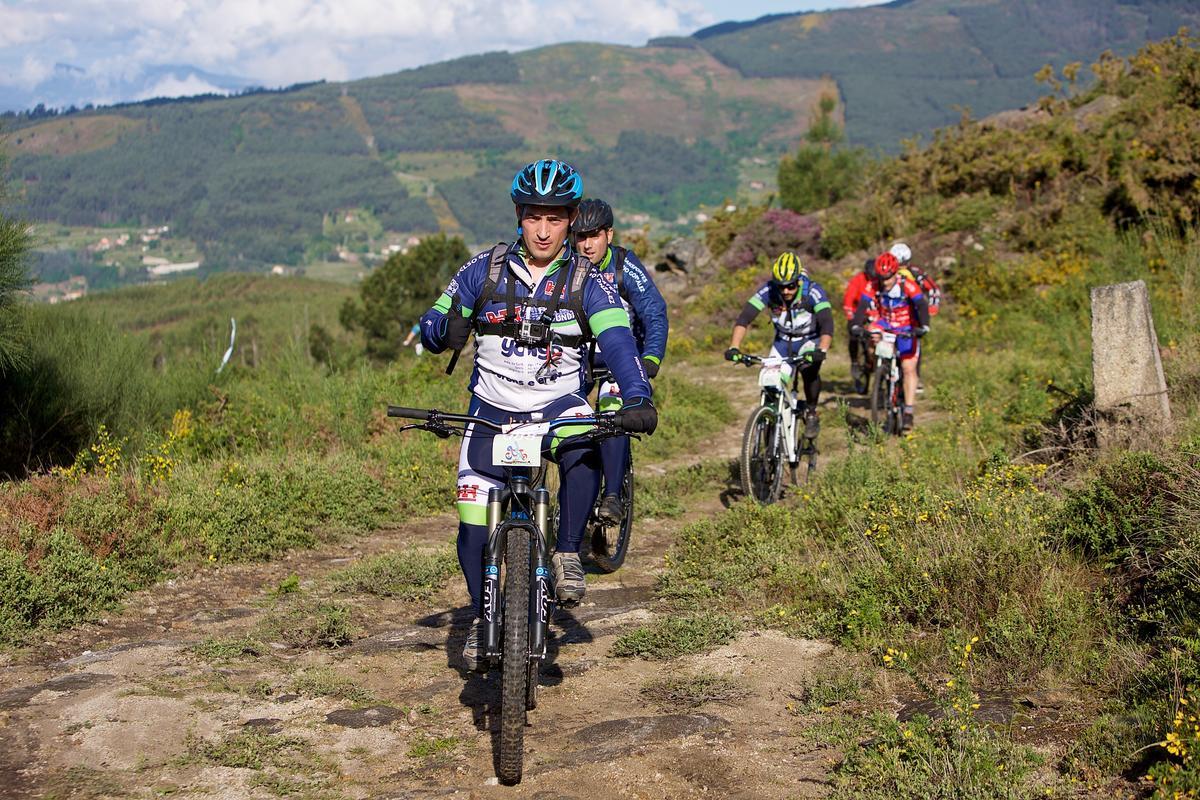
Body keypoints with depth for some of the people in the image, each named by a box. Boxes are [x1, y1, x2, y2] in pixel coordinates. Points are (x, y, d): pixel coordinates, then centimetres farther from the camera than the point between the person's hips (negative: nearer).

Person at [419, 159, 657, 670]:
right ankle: (482, 617, 18)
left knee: (585, 451, -35)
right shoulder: (485, 269, -3)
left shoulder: (587, 282, -7)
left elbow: (618, 340, -22)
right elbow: (430, 329, -4)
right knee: (473, 521, -5)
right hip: (492, 411, 2)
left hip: (559, 407, -2)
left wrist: (638, 398, -40)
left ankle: (568, 553, -14)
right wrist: (446, 329, -30)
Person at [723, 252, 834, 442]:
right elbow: (744, 318, -29)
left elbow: (827, 323, -39)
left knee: (809, 370, -30)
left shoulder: (812, 291, -30)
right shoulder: (768, 291, -24)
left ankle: (811, 414, -8)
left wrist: (821, 351, -56)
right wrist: (734, 347, -43)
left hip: (810, 340, -3)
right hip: (783, 340, 3)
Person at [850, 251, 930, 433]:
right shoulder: (872, 287, -16)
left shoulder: (908, 286, -24)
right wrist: (855, 326, -42)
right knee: (872, 335, -31)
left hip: (906, 329, -3)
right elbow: (862, 306, -25)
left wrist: (923, 326, -49)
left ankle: (908, 414, -10)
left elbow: (921, 306, -32)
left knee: (909, 368, -11)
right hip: (884, 324, 3)